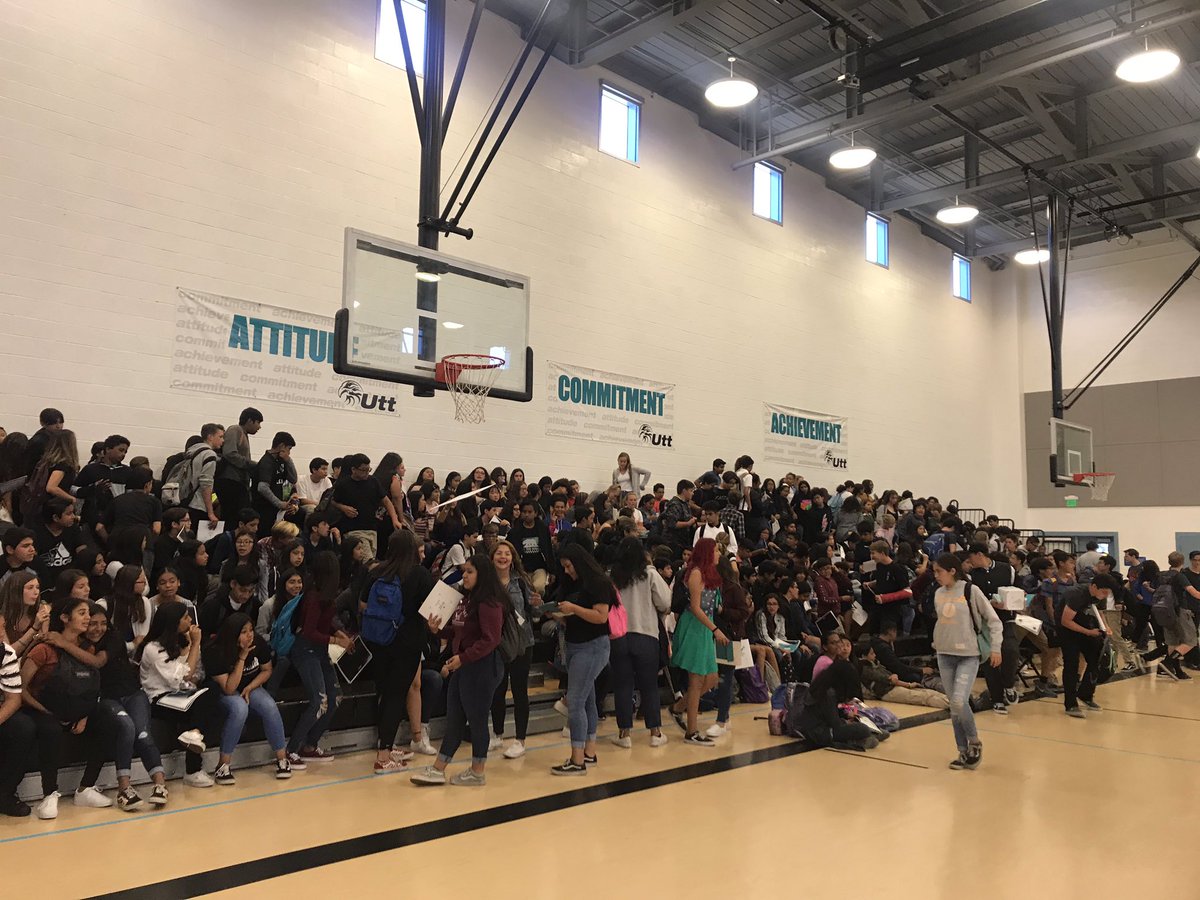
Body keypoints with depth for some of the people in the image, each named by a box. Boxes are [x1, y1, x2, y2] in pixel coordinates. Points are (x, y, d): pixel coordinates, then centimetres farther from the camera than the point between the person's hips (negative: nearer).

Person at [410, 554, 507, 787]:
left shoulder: (490, 603, -16)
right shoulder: (466, 599, 12)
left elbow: (490, 640, -21)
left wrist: (463, 658, -24)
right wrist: (439, 629, 3)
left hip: (482, 667, -9)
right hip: (462, 666, 9)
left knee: (476, 719, 3)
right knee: (454, 719, 13)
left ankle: (477, 772, 17)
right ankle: (438, 769, 20)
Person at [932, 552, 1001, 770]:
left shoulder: (971, 591, -10)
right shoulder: (939, 593, 6)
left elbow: (993, 619, -5)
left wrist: (995, 647, -7)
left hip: (968, 656, -5)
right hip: (945, 656, 6)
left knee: (959, 701, -17)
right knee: (953, 706, 7)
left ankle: (974, 742, 8)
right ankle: (964, 752, 17)